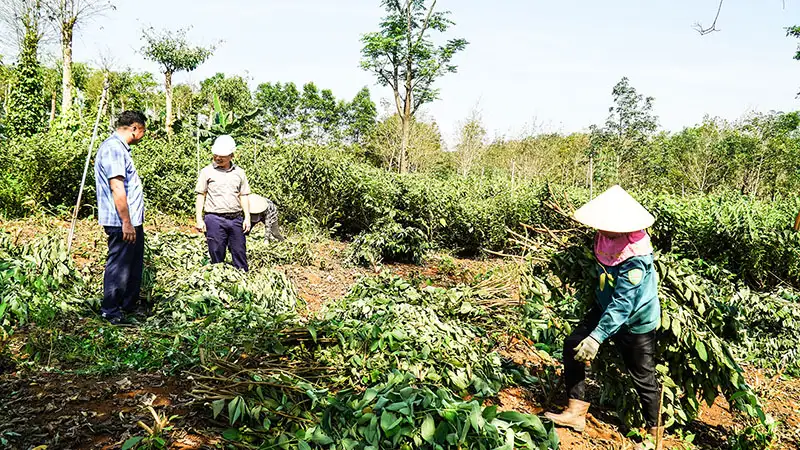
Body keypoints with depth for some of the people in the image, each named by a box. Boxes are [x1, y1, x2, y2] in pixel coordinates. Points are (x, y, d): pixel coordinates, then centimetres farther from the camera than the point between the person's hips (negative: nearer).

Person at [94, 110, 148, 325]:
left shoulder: (120, 148, 18)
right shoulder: (113, 148, -16)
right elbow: (116, 187, -23)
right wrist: (126, 222, -23)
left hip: (132, 221, 11)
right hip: (122, 223, -11)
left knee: (134, 265, 19)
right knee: (118, 266, 0)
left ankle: (129, 305, 31)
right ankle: (111, 311, 11)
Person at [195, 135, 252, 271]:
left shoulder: (239, 172, 10)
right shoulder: (207, 171, 2)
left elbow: (244, 196, 13)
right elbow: (200, 196, 3)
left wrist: (247, 218, 5)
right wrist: (199, 219, -3)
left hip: (236, 219, 2)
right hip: (215, 219, -2)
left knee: (240, 254, 5)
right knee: (217, 256, 4)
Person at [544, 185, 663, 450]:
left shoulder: (635, 257, -34)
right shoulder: (608, 237, -13)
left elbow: (623, 304, -34)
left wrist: (596, 338, -36)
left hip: (635, 321, -7)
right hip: (605, 306, 8)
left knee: (643, 378, 7)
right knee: (573, 347, 1)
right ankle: (576, 413, 12)